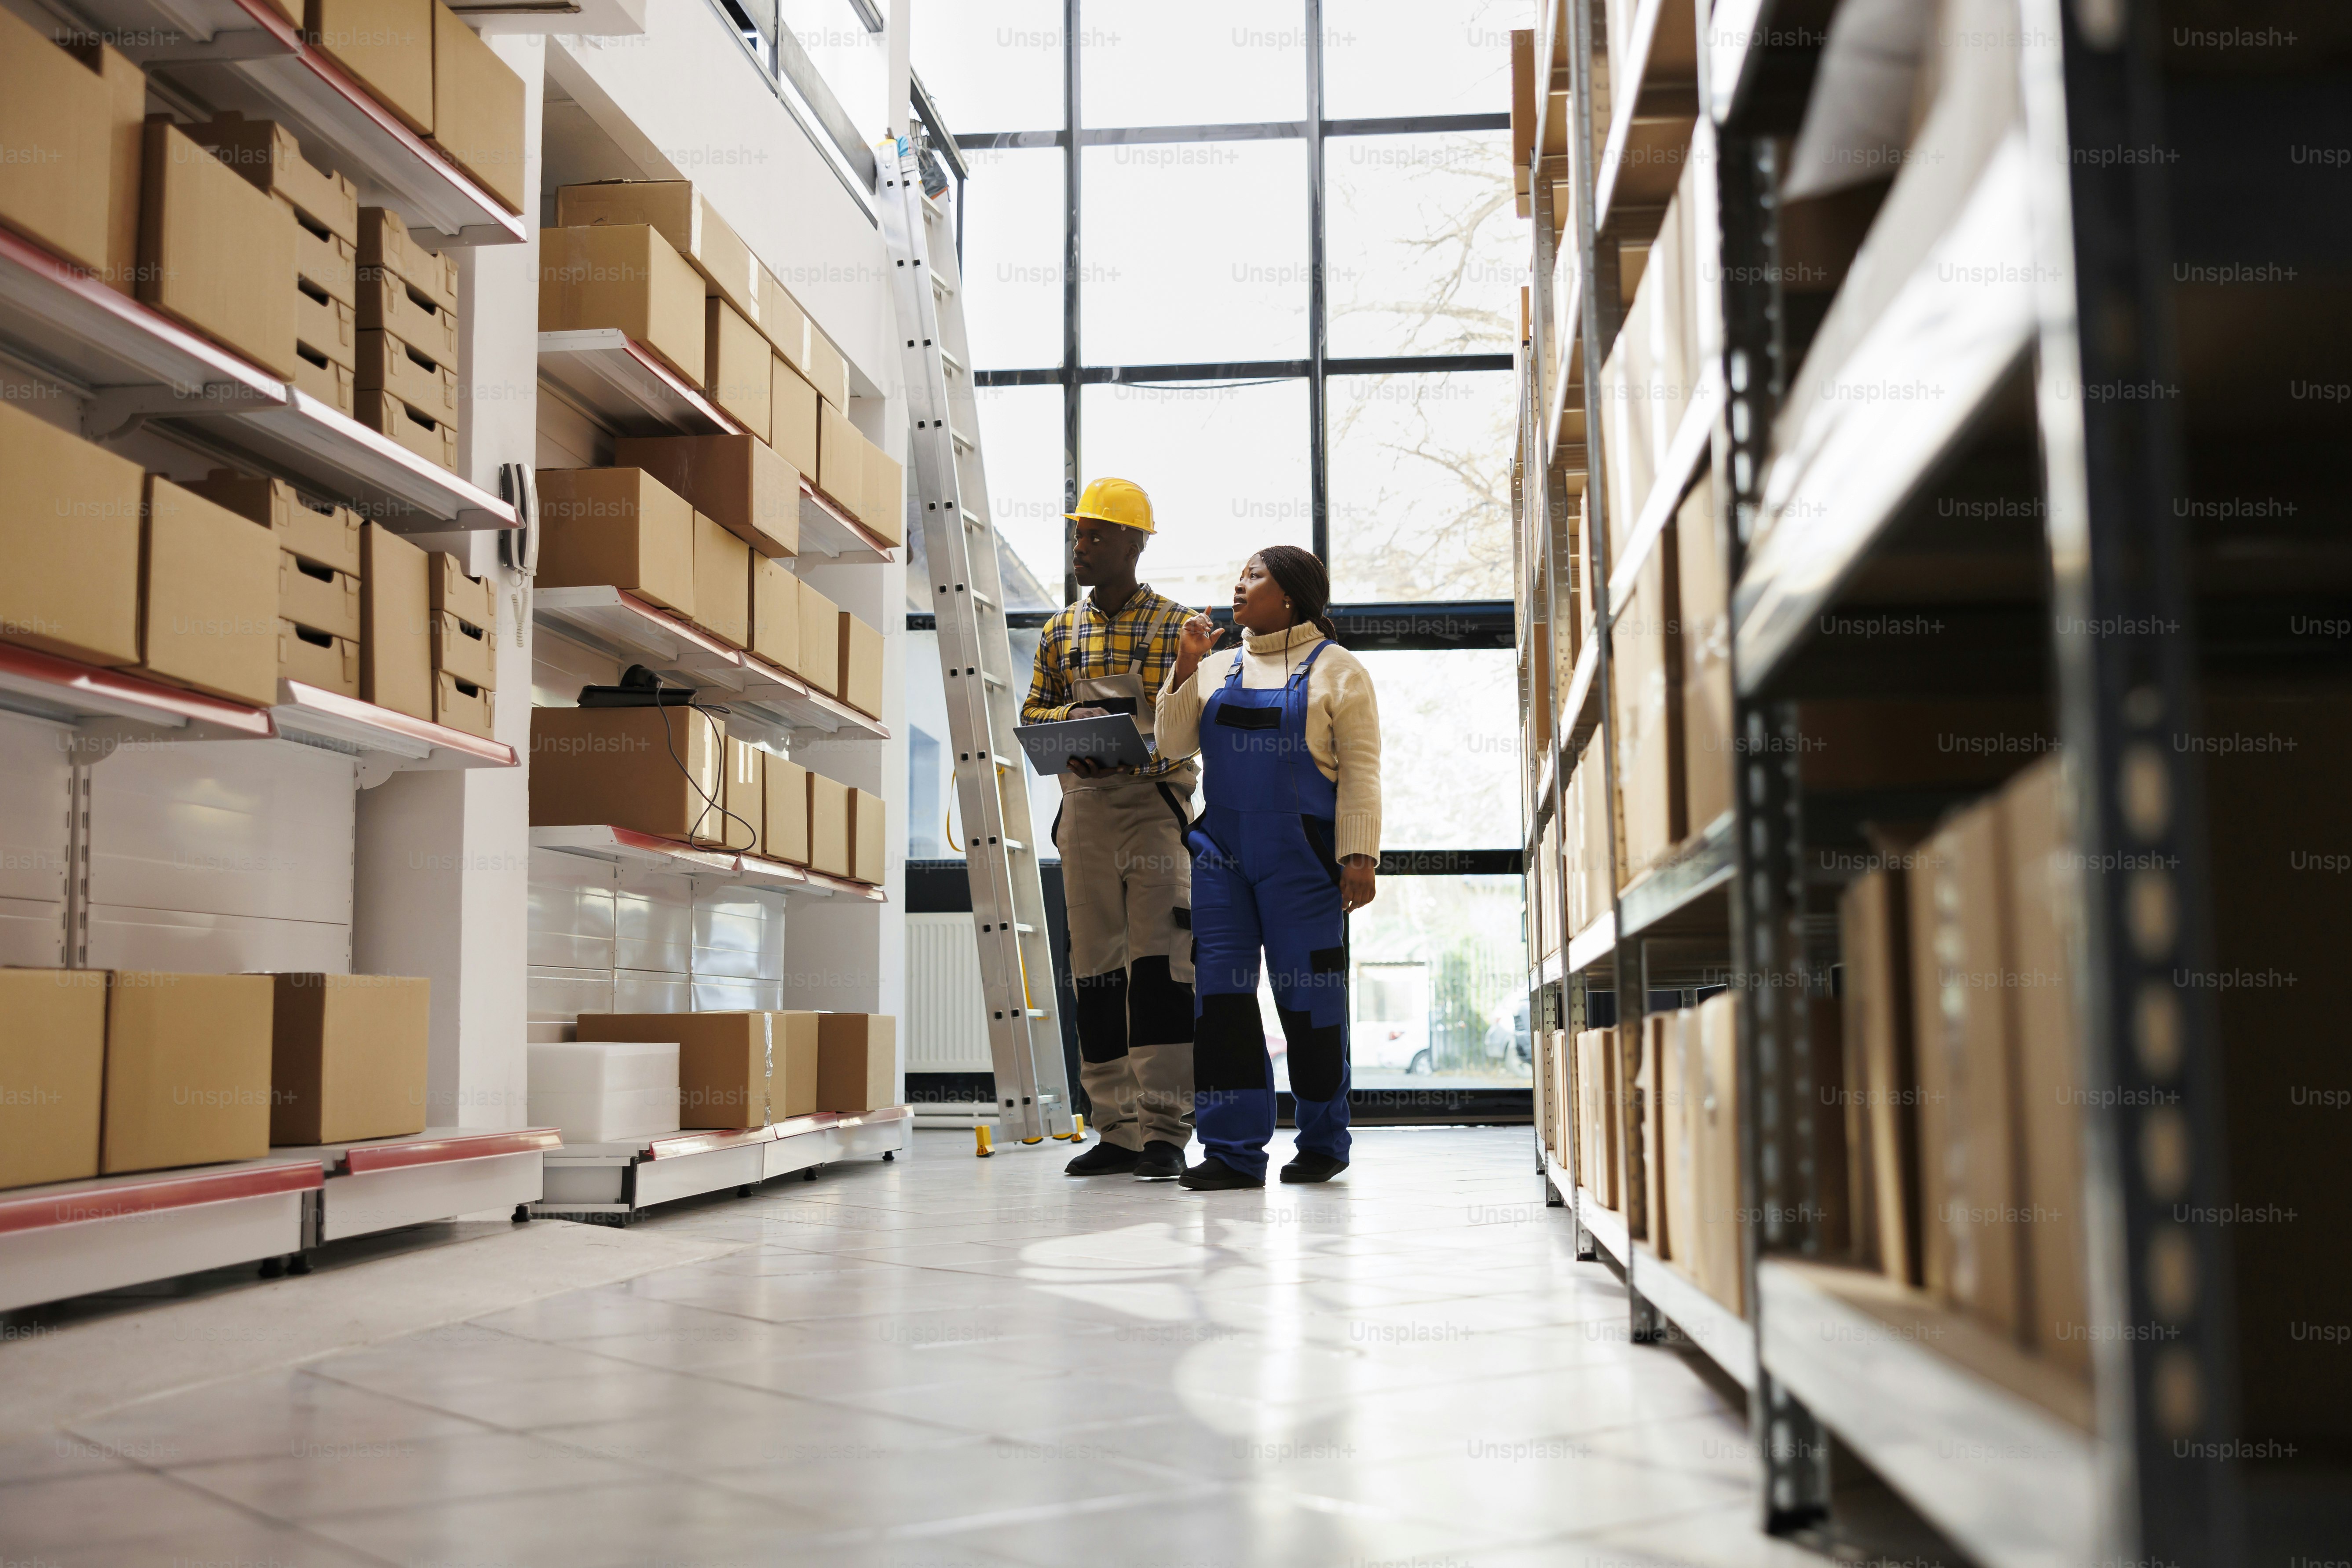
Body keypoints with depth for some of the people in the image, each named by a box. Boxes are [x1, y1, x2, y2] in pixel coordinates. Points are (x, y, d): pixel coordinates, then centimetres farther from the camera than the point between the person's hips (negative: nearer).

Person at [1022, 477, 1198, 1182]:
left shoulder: (1178, 625, 1)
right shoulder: (1060, 633, 14)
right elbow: (1031, 715, 16)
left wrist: (1144, 735, -19)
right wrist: (1074, 716, -6)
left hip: (1156, 804, -4)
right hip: (1085, 811, 4)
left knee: (1159, 964, -10)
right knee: (1095, 967, 4)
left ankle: (1165, 1131, -8)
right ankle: (1119, 1131, 10)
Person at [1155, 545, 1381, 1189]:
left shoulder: (1336, 670, 3)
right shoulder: (1220, 668, 17)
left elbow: (1360, 772, -3)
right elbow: (1173, 745, 8)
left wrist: (1360, 857, -11)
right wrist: (1187, 664, -1)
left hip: (1301, 857, -4)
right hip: (1222, 851, 4)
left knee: (1307, 994, 1)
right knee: (1221, 990, -3)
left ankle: (1323, 1142, 17)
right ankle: (1234, 1149, 1)